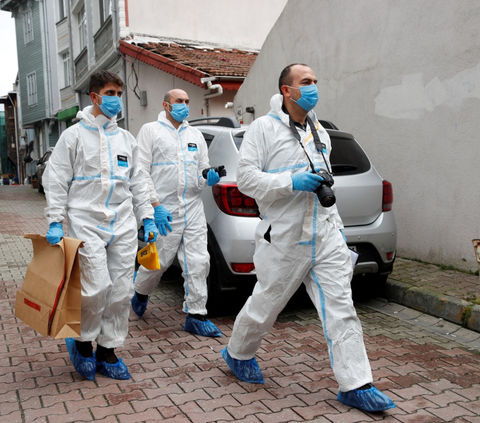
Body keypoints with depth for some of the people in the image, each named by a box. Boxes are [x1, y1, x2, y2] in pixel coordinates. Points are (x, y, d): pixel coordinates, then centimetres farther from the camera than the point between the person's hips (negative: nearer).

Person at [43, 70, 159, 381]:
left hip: (123, 225, 5)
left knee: (121, 291, 4)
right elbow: (56, 180, 0)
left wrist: (147, 217, 10)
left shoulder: (126, 139, 16)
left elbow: (138, 182, 18)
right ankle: (82, 343, 12)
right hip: (86, 221, -4)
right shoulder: (74, 135, 3)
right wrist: (55, 221, -8)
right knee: (96, 287, -14)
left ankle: (108, 350, 19)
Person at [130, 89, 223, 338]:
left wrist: (209, 179, -4)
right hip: (164, 210, -4)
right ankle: (140, 292, 35)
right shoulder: (150, 131, 3)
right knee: (159, 261, 3)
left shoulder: (195, 135, 18)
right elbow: (141, 172, -5)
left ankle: (196, 316, 9)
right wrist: (156, 205, -14)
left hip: (193, 209, 5)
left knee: (199, 263, -1)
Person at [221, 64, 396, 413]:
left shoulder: (319, 131, 17)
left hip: (326, 238, 6)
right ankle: (238, 354, 36)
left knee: (341, 308, 0)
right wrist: (290, 182, -20)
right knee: (266, 305, 9)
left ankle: (356, 385, 7)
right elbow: (246, 177, -11)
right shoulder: (264, 128, -3)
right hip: (284, 239, -5)